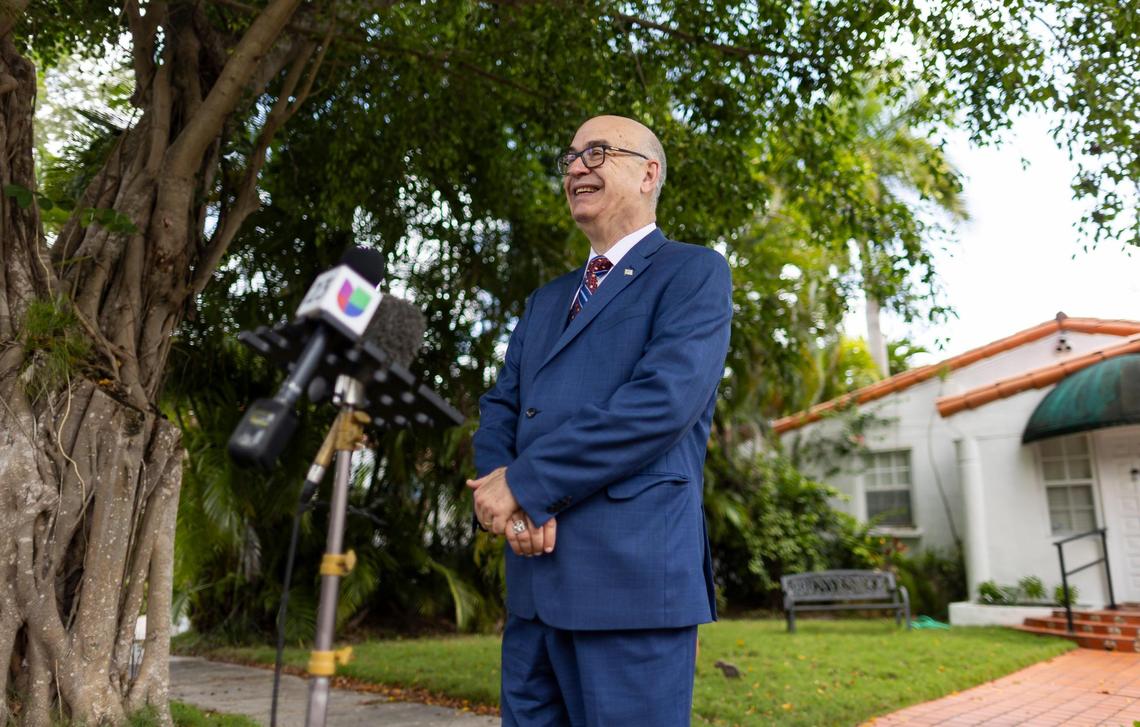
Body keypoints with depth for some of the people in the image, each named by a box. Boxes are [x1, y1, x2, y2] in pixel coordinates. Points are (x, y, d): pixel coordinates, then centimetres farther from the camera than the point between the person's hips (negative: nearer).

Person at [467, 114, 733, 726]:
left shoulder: (694, 272, 0)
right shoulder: (546, 300, 22)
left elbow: (663, 401, -16)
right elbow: (499, 408, 14)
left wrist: (525, 484, -14)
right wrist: (506, 502, -8)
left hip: (633, 573, -6)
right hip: (534, 579, 7)